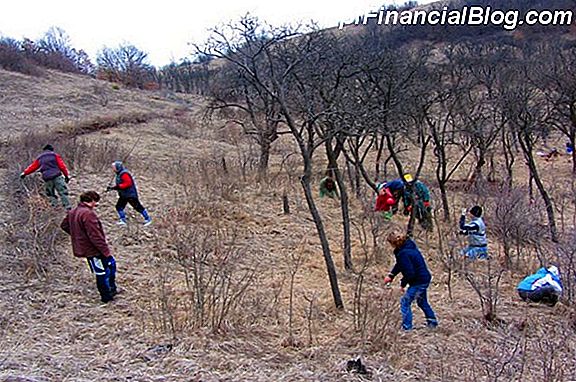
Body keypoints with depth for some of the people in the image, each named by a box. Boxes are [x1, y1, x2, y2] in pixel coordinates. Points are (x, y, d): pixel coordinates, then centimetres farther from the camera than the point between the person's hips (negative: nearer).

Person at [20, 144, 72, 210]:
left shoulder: (39, 158, 19)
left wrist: (24, 173, 36)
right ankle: (68, 207, -15)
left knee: (51, 194, 17)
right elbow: (62, 166, 2)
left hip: (47, 178, 3)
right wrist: (67, 175, 4)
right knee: (63, 192, -5)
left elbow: (32, 167, 24)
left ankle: (54, 206, 4)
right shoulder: (55, 155, 10)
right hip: (57, 176, -3)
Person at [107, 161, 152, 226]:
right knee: (119, 207, 5)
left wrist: (119, 186, -26)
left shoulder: (124, 174, -19)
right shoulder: (119, 174, 14)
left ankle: (148, 218, 5)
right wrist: (111, 188, 10)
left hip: (131, 194, -10)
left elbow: (128, 183, -27)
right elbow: (119, 185, 21)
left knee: (137, 207, -5)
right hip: (123, 195, 10)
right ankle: (123, 220, 13)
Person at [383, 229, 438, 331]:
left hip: (418, 282, -10)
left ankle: (406, 327, 0)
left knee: (405, 302, -3)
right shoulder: (409, 245, 5)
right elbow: (400, 264, 16)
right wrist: (391, 275, 10)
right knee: (422, 301, 28)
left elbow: (409, 272, -25)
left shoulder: (403, 253, -26)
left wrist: (403, 283, -9)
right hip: (425, 279, 10)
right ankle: (432, 322, 42)